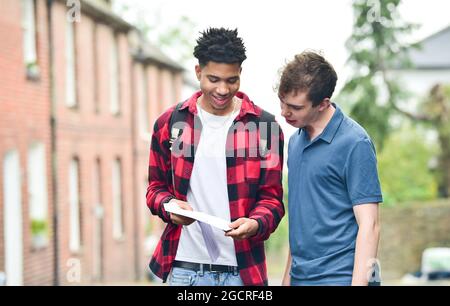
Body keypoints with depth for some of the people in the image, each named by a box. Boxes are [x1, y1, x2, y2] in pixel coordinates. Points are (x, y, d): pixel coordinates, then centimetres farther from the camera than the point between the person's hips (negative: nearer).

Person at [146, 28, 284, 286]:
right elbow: (156, 187, 13)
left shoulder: (264, 126, 1)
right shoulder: (170, 123, 5)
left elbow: (272, 196, 3)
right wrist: (168, 206, -10)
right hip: (185, 269, 1)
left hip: (243, 271, -1)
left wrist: (256, 223, -19)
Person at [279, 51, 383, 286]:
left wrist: (359, 282, -19)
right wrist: (288, 276, 15)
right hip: (301, 277, 7)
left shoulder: (354, 143, -11)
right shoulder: (295, 141, 12)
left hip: (338, 277, -7)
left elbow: (369, 225, -13)